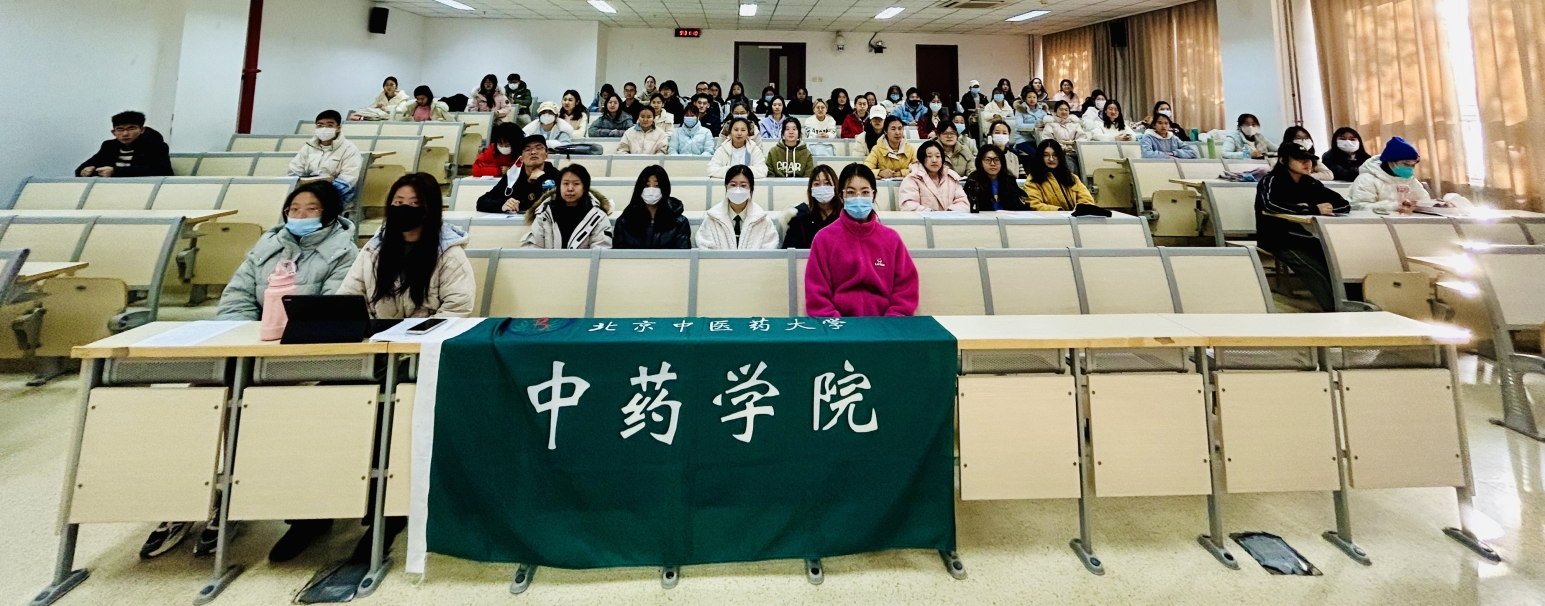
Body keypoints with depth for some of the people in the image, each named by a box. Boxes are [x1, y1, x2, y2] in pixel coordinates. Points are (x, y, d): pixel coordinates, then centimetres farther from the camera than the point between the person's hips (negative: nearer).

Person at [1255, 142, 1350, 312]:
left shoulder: (1311, 183, 11)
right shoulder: (1271, 181, -6)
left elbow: (1345, 204, 5)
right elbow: (1270, 205, -27)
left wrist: (1308, 208, -14)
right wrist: (1313, 209, -26)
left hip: (1307, 239, 6)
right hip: (1279, 240, -6)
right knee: (1319, 271, -25)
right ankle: (1334, 310, -16)